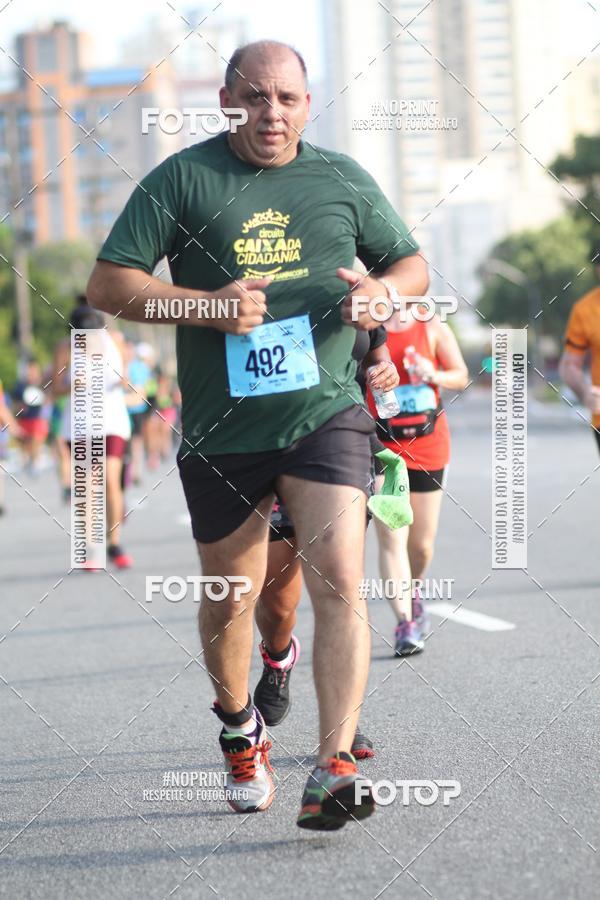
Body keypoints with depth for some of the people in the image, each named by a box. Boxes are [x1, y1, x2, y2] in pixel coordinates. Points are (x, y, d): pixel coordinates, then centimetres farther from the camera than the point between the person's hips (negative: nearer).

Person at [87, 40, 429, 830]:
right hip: (222, 432, 0)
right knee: (230, 597, 11)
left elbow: (413, 265, 17)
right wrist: (210, 306, -18)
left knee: (338, 579, -17)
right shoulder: (183, 179, -1)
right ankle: (239, 725, 40)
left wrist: (382, 292, -8)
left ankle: (334, 769, -18)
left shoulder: (342, 179, 7)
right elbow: (107, 284, -5)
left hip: (325, 415, 0)